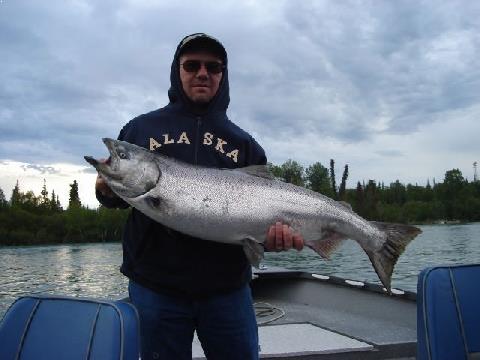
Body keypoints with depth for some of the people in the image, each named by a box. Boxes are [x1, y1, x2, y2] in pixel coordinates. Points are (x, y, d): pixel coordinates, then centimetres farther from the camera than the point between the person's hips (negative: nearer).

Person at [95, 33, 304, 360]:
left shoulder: (244, 144, 7)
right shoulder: (141, 128, 7)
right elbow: (115, 196, 11)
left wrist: (274, 233, -16)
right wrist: (107, 190, -11)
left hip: (227, 289, 1)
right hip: (154, 287, 0)